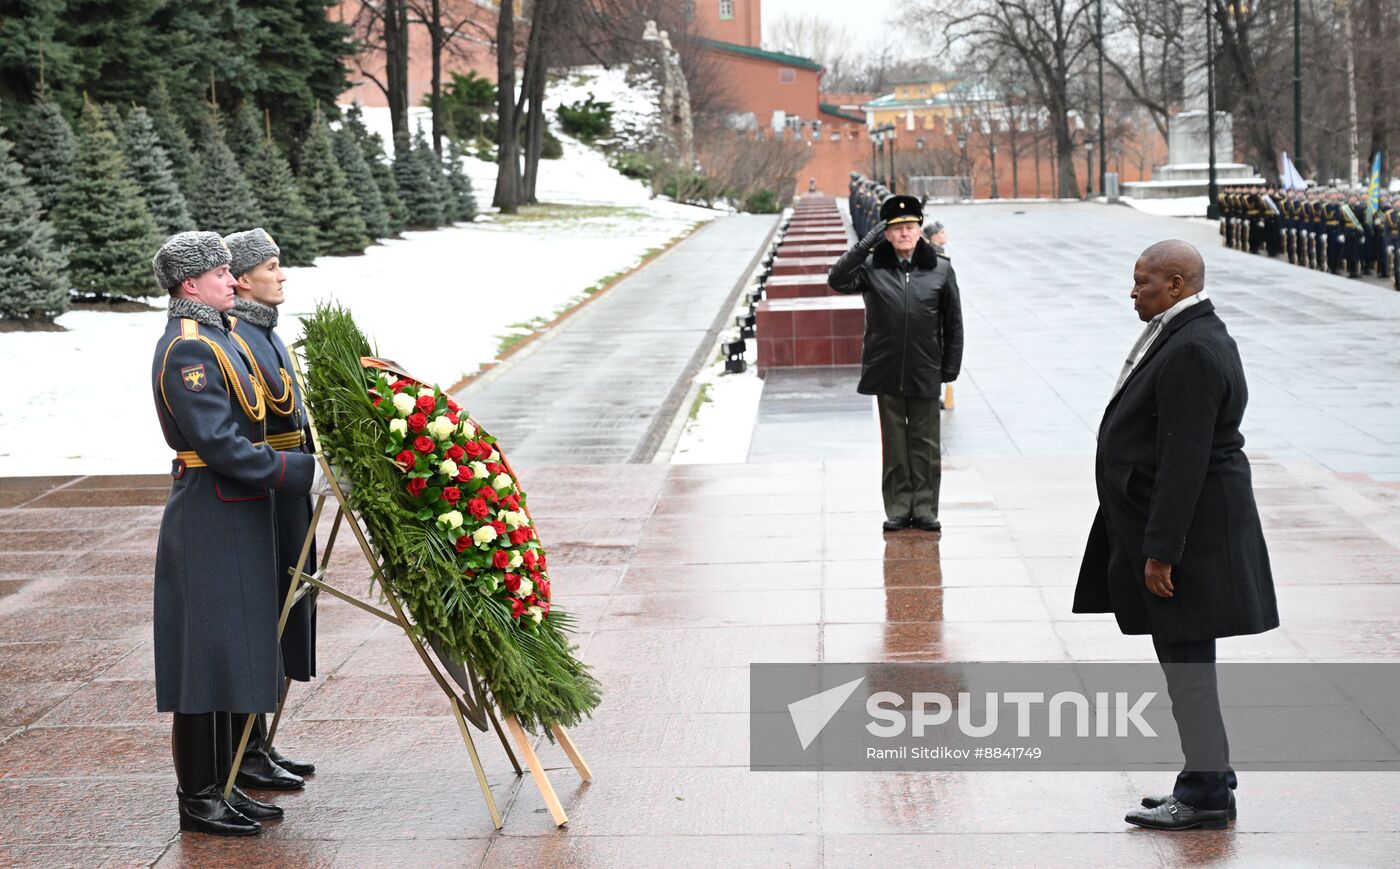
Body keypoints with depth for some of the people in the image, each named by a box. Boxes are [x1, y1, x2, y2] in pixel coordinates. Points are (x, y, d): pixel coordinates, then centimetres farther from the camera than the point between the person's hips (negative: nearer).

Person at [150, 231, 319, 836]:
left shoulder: (212, 339, 15)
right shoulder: (187, 350, -17)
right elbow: (220, 445, -22)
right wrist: (300, 472, -20)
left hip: (233, 517, 10)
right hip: (211, 519, -10)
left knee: (228, 653, 13)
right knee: (208, 653, -5)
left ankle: (217, 785, 21)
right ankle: (198, 800, 2)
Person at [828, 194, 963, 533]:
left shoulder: (940, 269, 2)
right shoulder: (872, 267, 0)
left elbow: (953, 323, 6)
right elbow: (837, 281, -14)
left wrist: (951, 367, 3)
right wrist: (864, 245, -17)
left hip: (925, 373, 0)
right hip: (886, 373, 0)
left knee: (925, 443, 5)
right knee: (894, 444, 7)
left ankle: (925, 509, 13)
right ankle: (898, 509, 14)